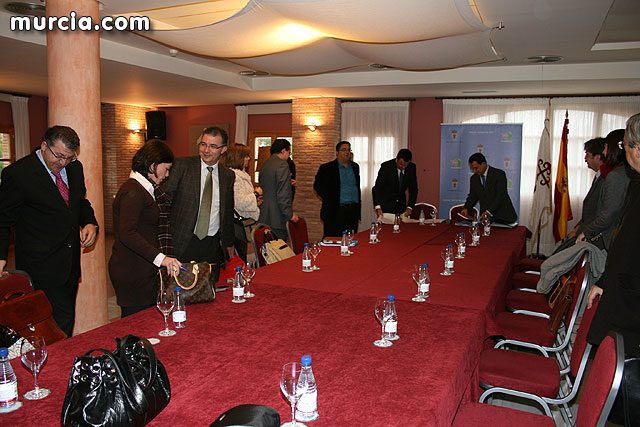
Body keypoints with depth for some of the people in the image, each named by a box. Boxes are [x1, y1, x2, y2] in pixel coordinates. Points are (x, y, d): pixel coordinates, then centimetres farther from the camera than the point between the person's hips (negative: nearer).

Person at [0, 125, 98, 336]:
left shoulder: (75, 168, 8)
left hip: (70, 266, 7)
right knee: (62, 324, -10)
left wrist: (90, 223, 2)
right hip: (42, 268, -7)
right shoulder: (17, 173, -11)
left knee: (67, 322, 14)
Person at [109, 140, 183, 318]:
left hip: (142, 271, 10)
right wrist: (160, 258, -33)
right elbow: (127, 234, -26)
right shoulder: (133, 191, -15)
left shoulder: (143, 189, 16)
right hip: (132, 273, -10)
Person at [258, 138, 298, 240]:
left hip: (264, 217, 9)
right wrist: (290, 214, -12)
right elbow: (283, 194, -18)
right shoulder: (282, 164, -12)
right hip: (277, 218, -9)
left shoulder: (265, 165, 15)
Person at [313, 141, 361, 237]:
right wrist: (329, 200, -12)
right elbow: (317, 185, -4)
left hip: (354, 211, 5)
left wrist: (358, 201, 14)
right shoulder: (326, 168, -1)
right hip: (336, 211, -5)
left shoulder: (355, 167, 15)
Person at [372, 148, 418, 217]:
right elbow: (377, 188, -20)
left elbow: (413, 189, -1)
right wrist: (377, 207, -34)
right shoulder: (386, 166, -19)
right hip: (386, 204, -4)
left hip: (401, 204, 4)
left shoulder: (412, 167, -7)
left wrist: (409, 207, -13)